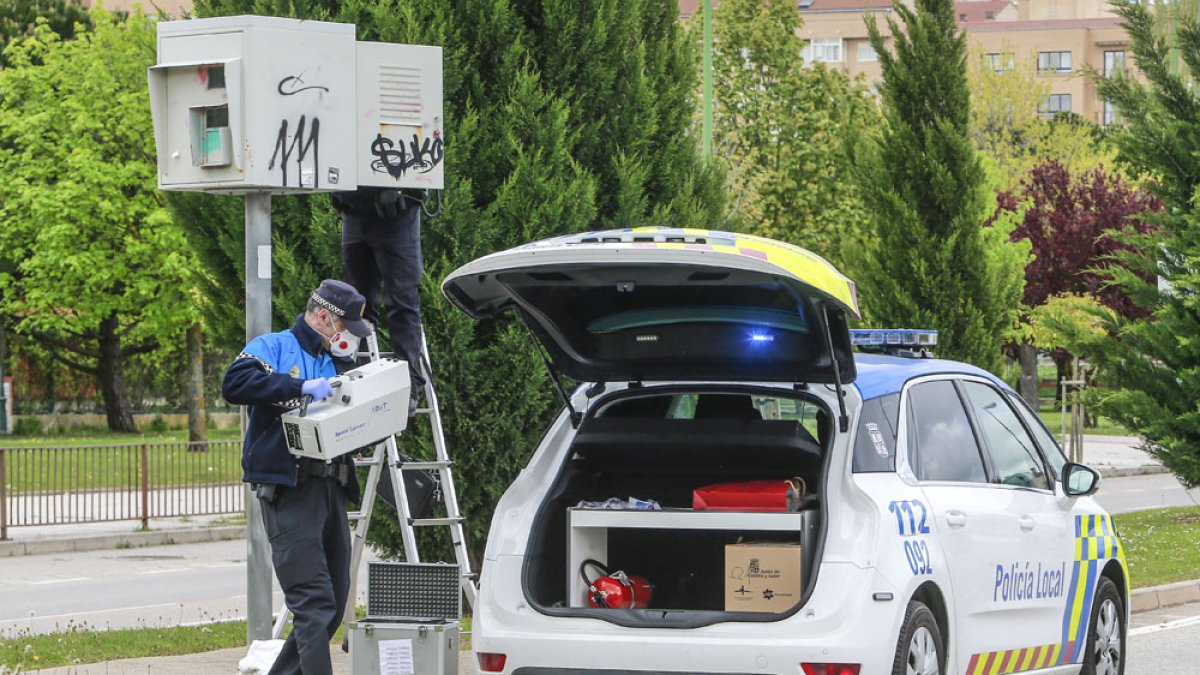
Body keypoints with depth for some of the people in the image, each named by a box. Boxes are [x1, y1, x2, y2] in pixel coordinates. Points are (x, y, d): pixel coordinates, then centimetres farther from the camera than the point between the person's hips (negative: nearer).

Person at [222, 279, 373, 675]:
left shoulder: (338, 364, 23)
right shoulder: (274, 348, 1)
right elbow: (235, 384, -19)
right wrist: (301, 387, -25)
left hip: (331, 491, 8)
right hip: (289, 492, -8)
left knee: (334, 605, 9)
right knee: (314, 603, -15)